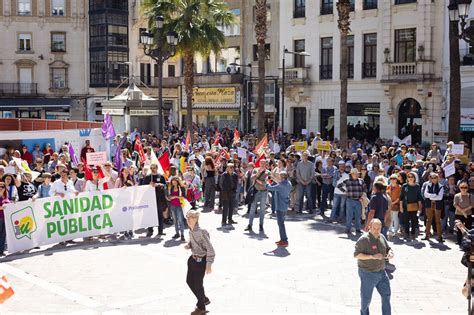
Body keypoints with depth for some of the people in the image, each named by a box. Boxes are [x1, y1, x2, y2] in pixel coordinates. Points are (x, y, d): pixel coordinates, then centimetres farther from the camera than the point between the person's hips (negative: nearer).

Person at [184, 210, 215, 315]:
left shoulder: (202, 232, -26)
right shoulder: (191, 231, -2)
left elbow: (210, 249, -23)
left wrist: (209, 265, -22)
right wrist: (188, 245, -5)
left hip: (201, 260, -8)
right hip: (193, 259, 8)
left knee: (197, 284, 5)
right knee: (189, 281, 18)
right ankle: (204, 299, 40)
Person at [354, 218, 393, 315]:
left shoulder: (382, 237, 3)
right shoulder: (364, 239, -18)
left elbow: (388, 249, 15)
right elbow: (356, 255, -22)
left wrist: (390, 253, -10)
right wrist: (372, 256, -30)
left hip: (381, 272, 6)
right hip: (368, 273, -6)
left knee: (386, 294, 11)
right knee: (366, 297, 9)